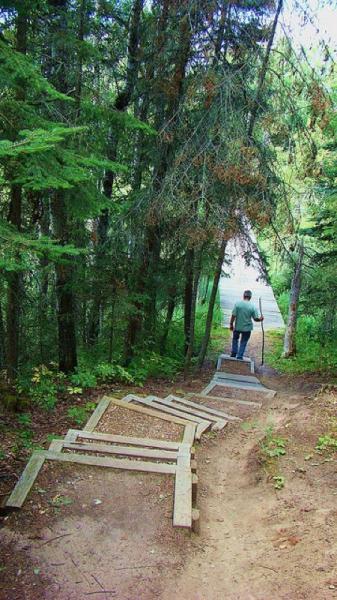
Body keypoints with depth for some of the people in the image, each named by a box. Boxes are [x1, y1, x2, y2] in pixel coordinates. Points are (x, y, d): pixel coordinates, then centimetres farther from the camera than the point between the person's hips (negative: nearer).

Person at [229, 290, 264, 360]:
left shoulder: (237, 304, -13)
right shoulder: (253, 307, -12)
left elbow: (233, 316, -12)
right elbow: (256, 319, -8)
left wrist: (231, 324, 1)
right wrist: (260, 319, 13)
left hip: (237, 327, 0)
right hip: (247, 328, 0)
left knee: (235, 339, 24)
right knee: (243, 343, 15)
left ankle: (233, 353, 28)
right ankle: (239, 357, 20)